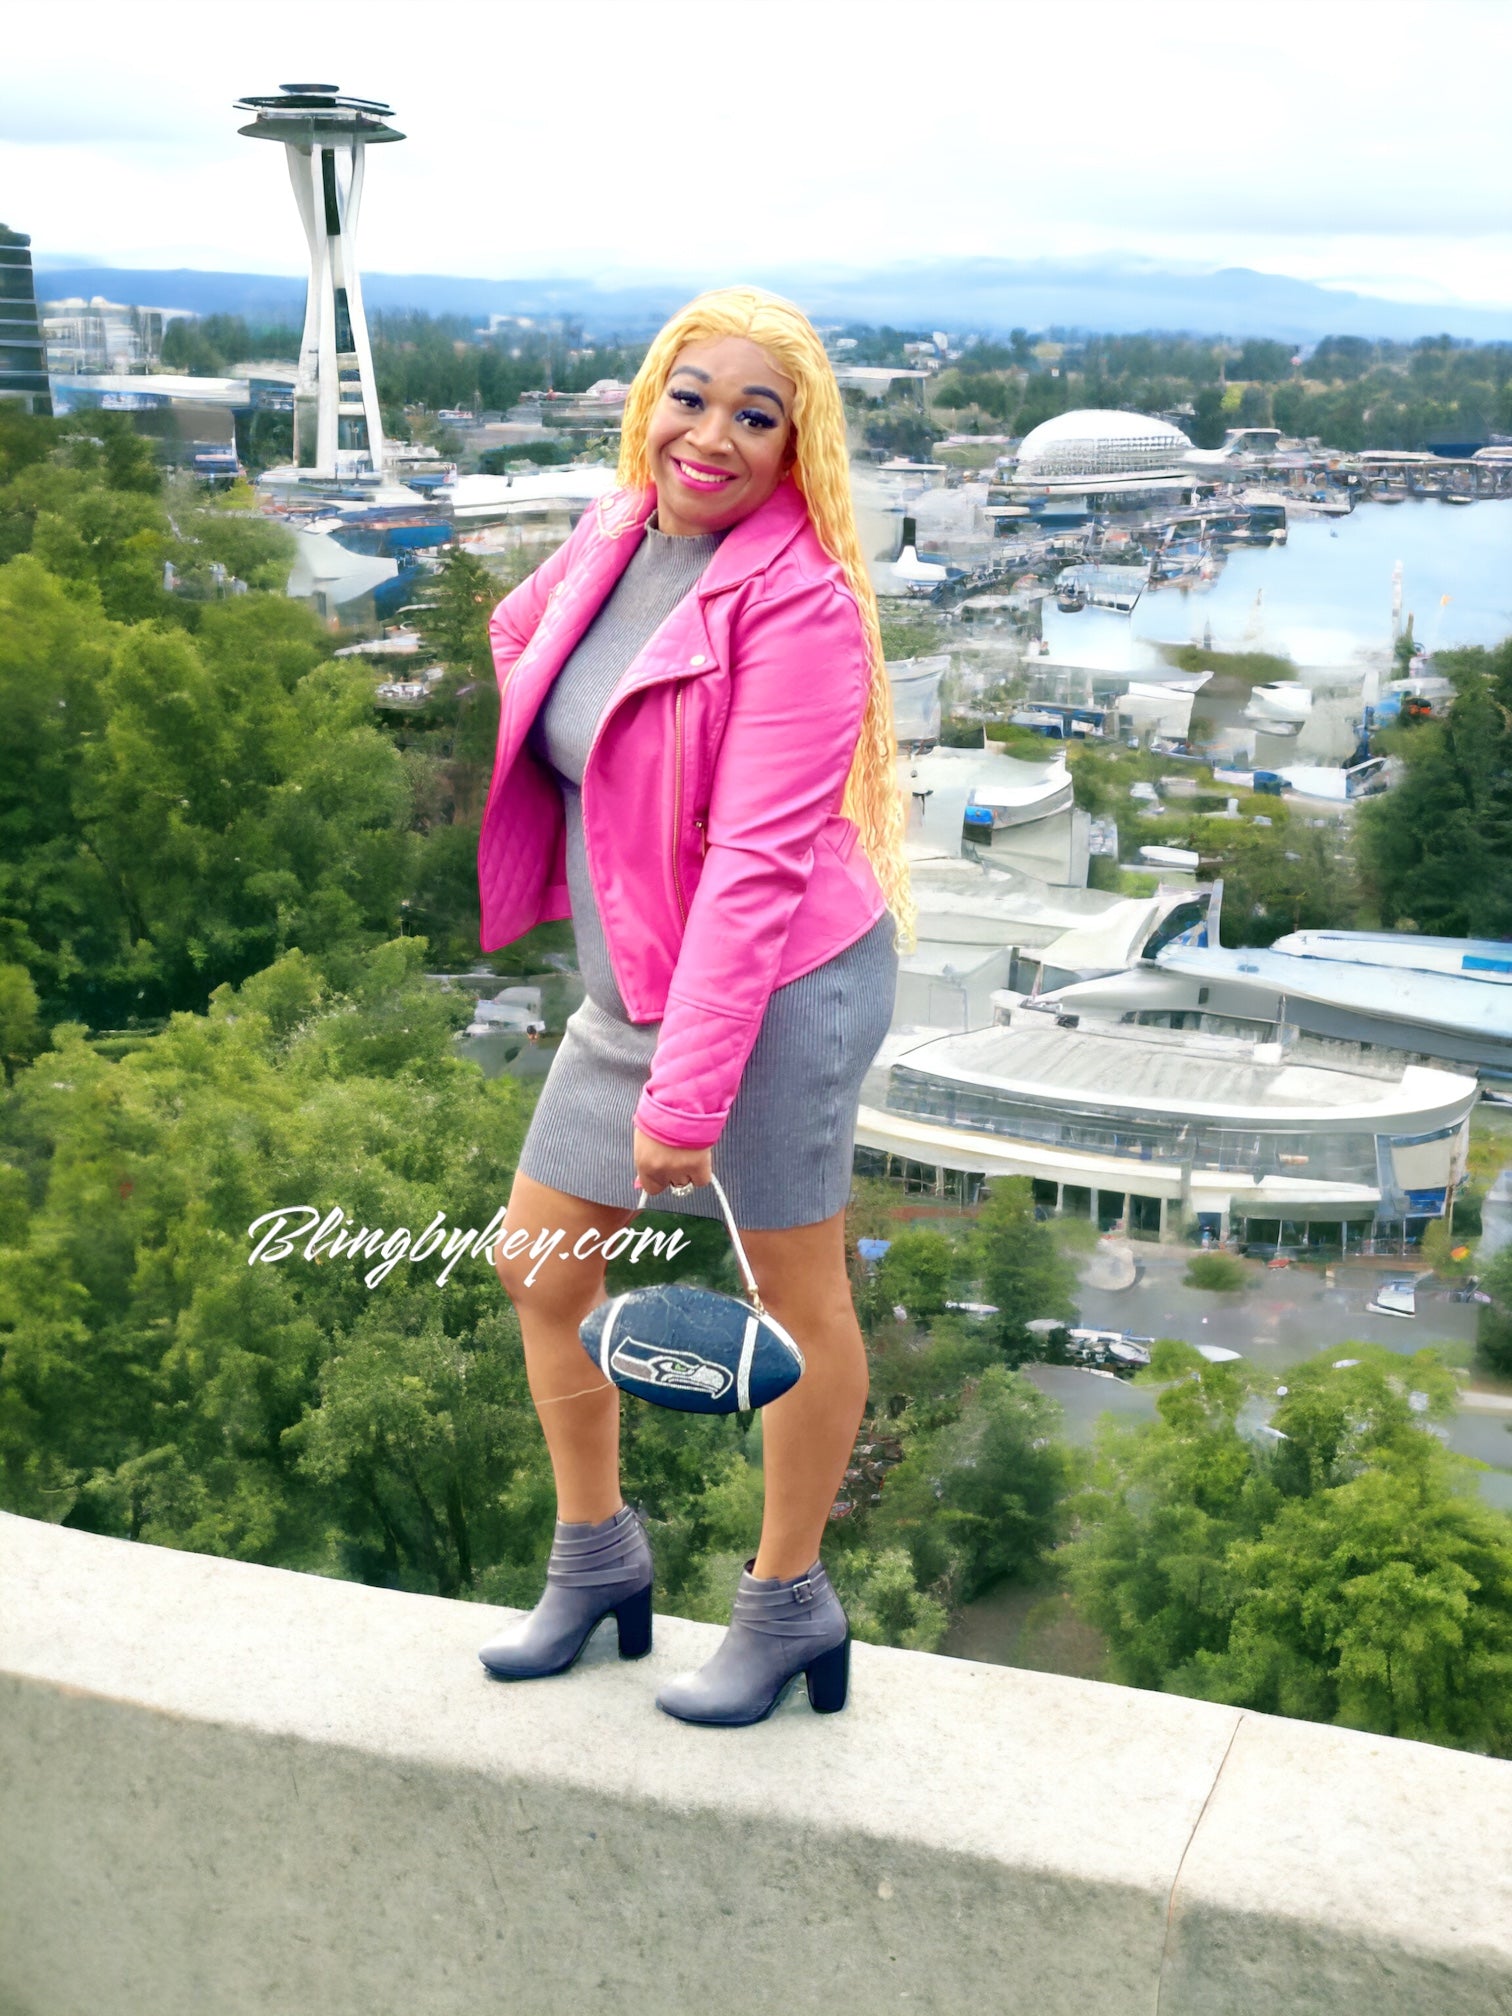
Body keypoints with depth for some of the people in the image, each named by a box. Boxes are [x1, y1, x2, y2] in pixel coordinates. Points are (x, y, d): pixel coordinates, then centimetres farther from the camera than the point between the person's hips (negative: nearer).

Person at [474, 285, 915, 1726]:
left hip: (779, 985, -8)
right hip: (625, 981, 8)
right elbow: (515, 650, 29)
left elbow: (758, 863, -24)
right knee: (538, 1268, 15)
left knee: (797, 1304, 8)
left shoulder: (798, 602, -18)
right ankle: (596, 1556, 36)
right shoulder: (610, 541, 4)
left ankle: (789, 1609, 28)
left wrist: (688, 1089, -26)